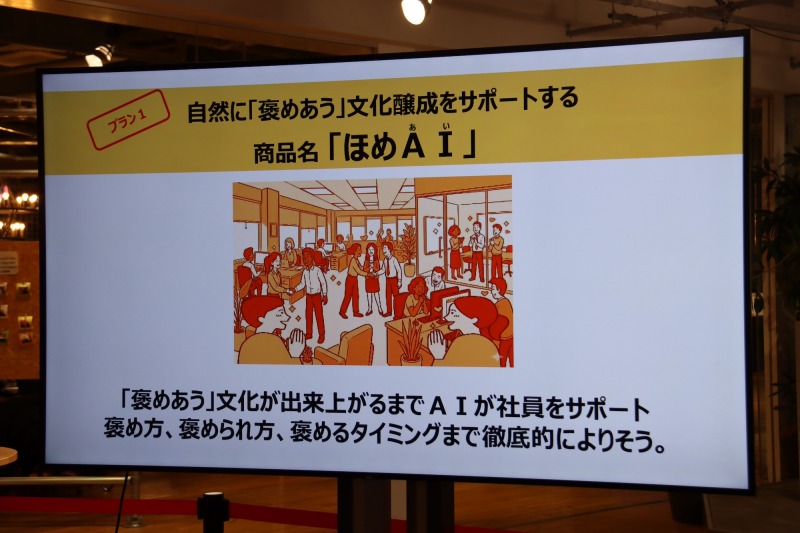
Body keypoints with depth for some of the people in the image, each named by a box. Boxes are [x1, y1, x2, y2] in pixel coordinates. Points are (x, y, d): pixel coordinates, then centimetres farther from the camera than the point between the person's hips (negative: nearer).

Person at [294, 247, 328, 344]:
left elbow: (323, 283, -8)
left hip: (317, 296, -5)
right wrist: (295, 289, -6)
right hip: (308, 296, 5)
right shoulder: (305, 271, -1)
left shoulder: (317, 270, -14)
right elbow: (302, 284, 9)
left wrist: (325, 295, -9)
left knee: (319, 315, 0)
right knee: (308, 315, 10)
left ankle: (322, 335, 8)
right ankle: (309, 333, 21)